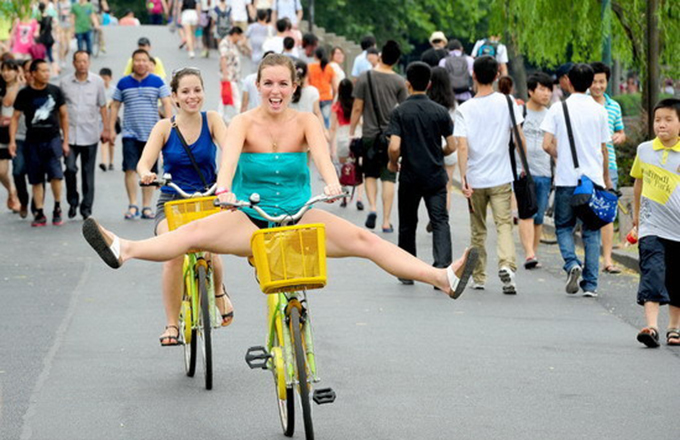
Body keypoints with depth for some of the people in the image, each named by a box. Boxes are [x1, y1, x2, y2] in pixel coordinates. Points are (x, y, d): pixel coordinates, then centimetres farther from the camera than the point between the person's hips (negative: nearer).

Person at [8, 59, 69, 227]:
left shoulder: (55, 91, 2)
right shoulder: (24, 94, 0)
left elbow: (63, 115, 10)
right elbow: (15, 117, 5)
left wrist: (65, 141, 8)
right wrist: (12, 140, -4)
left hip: (53, 138, -1)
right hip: (33, 141, 1)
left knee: (55, 174, -15)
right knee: (36, 179, 5)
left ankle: (57, 209, 3)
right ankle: (39, 214, 14)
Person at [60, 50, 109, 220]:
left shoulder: (97, 81, 3)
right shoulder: (65, 82, 3)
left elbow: (103, 106, 8)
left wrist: (106, 129, 4)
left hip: (90, 134, 0)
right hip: (70, 134, 0)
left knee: (88, 172, 5)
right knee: (70, 168, -11)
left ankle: (86, 207, 12)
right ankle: (72, 201, 8)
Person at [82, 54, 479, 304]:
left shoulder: (306, 122, 0)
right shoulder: (245, 123, -3)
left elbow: (321, 153, -20)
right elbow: (230, 155, -23)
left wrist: (332, 183, -43)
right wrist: (224, 189, -45)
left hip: (299, 218, 1)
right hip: (250, 221, 0)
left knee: (363, 239, -19)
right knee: (196, 232, -27)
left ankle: (445, 279, -25)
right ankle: (123, 251, -44)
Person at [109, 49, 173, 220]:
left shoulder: (157, 82, 4)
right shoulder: (123, 83, 7)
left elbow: (167, 103, 1)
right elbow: (115, 106, 10)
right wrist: (111, 129, 5)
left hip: (151, 133, 0)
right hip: (130, 133, 0)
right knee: (130, 169, -7)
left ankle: (146, 206, 9)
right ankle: (132, 205, -1)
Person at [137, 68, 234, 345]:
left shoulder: (211, 120, -2)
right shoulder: (165, 127, -2)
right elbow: (144, 161, -13)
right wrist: (146, 174, -38)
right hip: (172, 202, 0)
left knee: (209, 252, -25)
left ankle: (218, 292, 14)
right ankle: (171, 325, -13)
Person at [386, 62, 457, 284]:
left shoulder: (400, 112, -7)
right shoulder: (440, 111, -1)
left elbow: (394, 147, -16)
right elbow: (451, 146, 1)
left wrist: (392, 163, 4)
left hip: (409, 176, -1)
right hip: (436, 176, 1)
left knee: (407, 224, 14)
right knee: (440, 222, -2)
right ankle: (442, 267, -20)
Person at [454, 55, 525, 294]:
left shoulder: (464, 109, -3)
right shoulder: (507, 103, -2)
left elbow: (462, 147, -10)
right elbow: (520, 138, -5)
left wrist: (463, 178, -10)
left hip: (475, 178, 1)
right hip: (501, 177, -1)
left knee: (478, 229, 13)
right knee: (504, 223, -2)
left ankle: (479, 277, 21)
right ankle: (506, 264, -27)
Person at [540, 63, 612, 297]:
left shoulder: (558, 109, -3)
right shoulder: (599, 111, 2)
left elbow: (547, 144, -9)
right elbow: (603, 149, 7)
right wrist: (606, 179, 19)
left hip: (566, 179, -1)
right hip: (593, 178, 1)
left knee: (564, 227, 14)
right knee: (591, 231, 8)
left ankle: (572, 263, -13)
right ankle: (591, 284, 3)